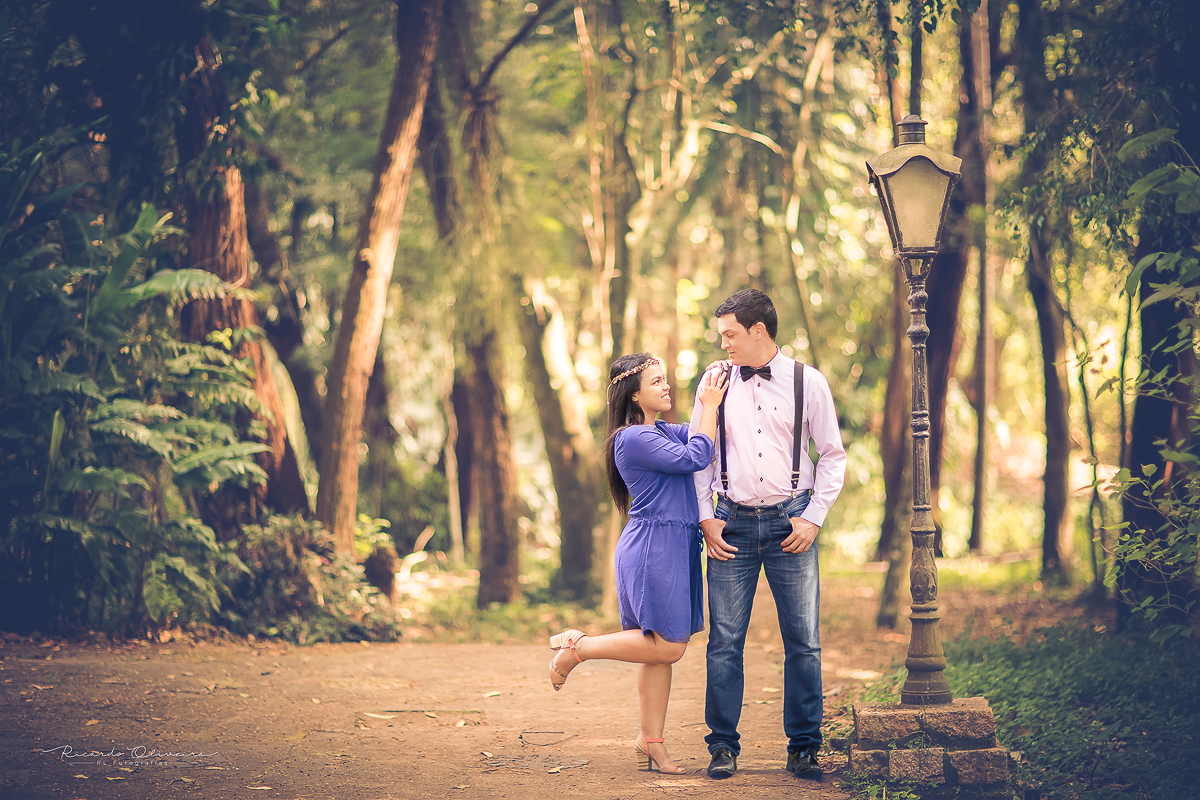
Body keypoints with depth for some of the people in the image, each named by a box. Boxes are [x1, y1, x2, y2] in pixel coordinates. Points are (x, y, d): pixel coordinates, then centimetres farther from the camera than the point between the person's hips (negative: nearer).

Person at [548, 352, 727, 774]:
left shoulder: (662, 431, 16)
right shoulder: (633, 438, -13)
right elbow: (694, 458, -17)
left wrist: (707, 399, 7)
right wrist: (711, 405, -9)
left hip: (674, 548, 9)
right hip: (653, 546, -9)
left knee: (662, 647, 7)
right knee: (667, 645, -11)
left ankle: (651, 740, 9)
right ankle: (577, 646, 0)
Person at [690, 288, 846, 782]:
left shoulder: (808, 383, 1)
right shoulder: (717, 380, 5)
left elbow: (833, 455, 6)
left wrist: (813, 518, -3)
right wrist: (706, 517, 3)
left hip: (790, 523, -1)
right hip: (732, 523, 1)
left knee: (803, 641, 0)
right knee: (725, 640, -1)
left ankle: (803, 748, 9)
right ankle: (723, 746, 8)